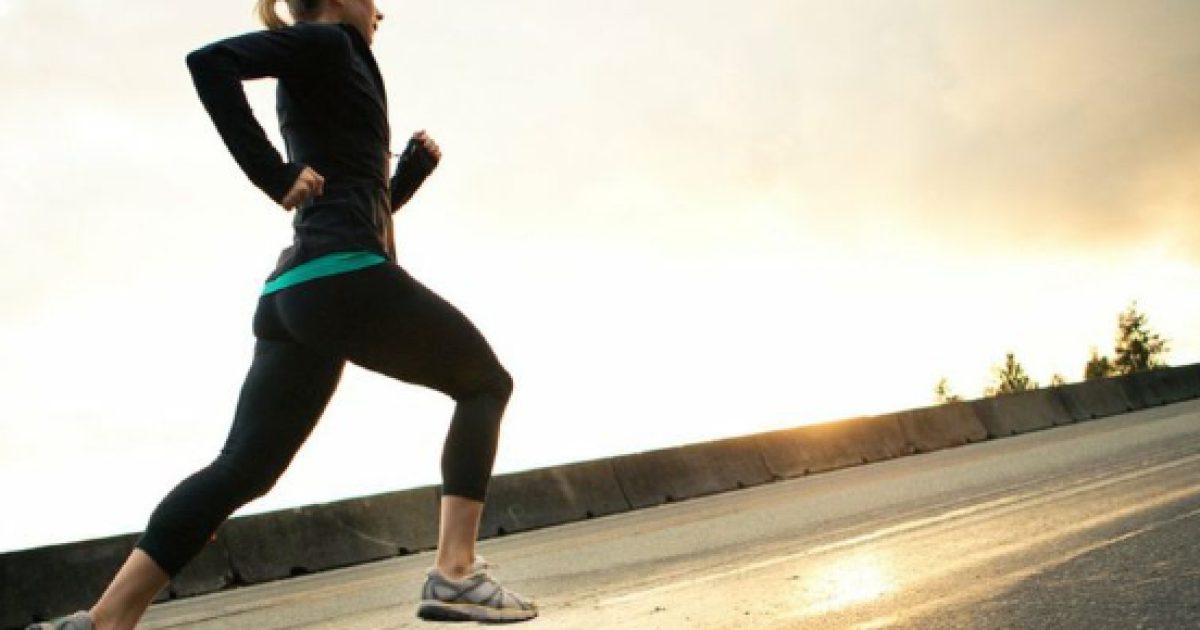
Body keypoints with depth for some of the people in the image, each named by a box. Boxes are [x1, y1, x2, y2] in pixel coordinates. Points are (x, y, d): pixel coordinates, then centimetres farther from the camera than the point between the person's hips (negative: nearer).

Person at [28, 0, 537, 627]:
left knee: (243, 466, 4)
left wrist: (415, 168, 22)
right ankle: (453, 573, -4)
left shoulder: (312, 82, 31)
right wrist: (276, 175, -15)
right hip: (346, 278, -9)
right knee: (486, 382, 6)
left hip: (293, 293, 9)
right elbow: (210, 60, -15)